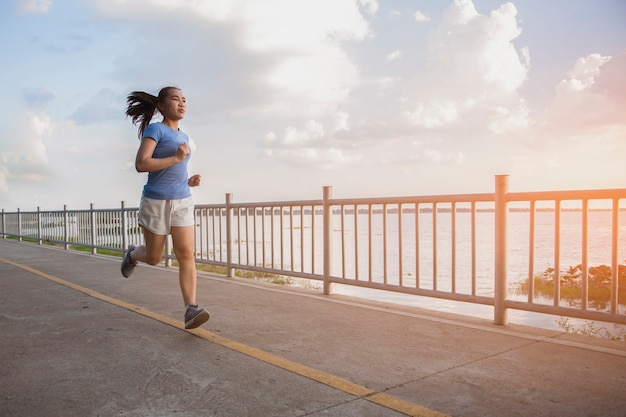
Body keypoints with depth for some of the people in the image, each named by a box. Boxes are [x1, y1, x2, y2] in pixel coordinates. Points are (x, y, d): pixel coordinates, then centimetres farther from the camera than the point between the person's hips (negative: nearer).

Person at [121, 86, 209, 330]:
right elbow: (141, 164, -20)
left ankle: (191, 310, -15)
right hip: (156, 202, -5)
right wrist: (177, 158, -21)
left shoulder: (183, 137, 13)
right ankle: (132, 255, 46)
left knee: (187, 254, -10)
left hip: (182, 202, 5)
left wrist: (190, 181, 6)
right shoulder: (155, 129, -8)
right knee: (153, 258, 10)